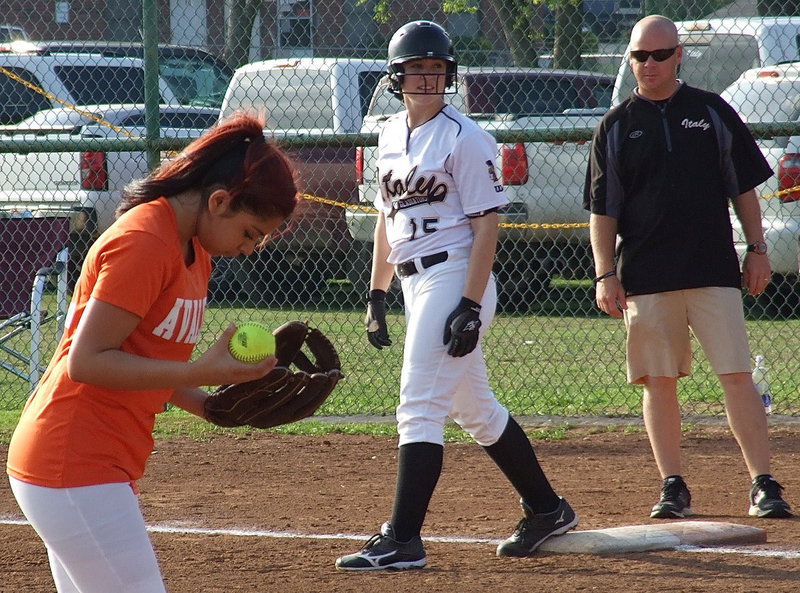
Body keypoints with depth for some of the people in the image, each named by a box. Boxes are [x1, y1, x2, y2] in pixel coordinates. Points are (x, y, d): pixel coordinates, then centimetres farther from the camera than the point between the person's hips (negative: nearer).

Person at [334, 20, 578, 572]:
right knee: (474, 407, 16)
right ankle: (547, 510, 28)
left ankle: (403, 540, -15)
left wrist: (470, 307, -20)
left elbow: (486, 224, -14)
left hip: (454, 277, -9)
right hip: (416, 282, 9)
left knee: (419, 406, -13)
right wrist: (376, 293, 17)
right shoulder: (391, 134, 13)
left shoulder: (463, 137, -11)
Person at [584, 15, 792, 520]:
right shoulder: (616, 126, 6)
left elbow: (744, 187, 10)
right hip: (645, 277, 1)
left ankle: (764, 484, -5)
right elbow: (602, 209, 6)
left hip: (714, 270, -1)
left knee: (738, 377, -6)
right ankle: (673, 487, 11)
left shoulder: (713, 113, 7)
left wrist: (757, 250, 3)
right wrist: (605, 274, -3)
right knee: (659, 382, 3)